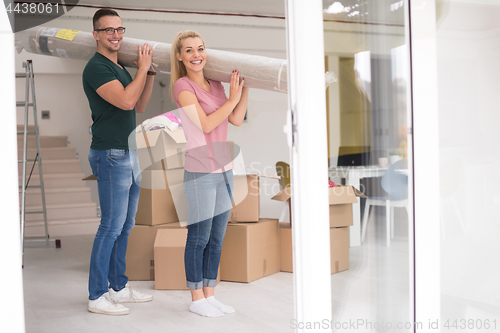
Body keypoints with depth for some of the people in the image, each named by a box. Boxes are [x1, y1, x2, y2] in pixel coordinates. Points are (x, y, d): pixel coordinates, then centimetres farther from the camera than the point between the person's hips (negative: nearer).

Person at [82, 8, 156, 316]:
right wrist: (143, 68, -11)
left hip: (128, 155, 9)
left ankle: (118, 287, 23)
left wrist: (150, 74, 11)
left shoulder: (121, 68, 17)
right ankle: (97, 296, 2)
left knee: (125, 226, 13)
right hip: (110, 156, -9)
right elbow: (126, 101, -23)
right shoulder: (96, 68, -12)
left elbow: (140, 106, 21)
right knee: (111, 226, -7)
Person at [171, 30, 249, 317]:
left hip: (224, 169, 7)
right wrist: (233, 98, -10)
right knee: (199, 238, 2)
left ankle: (210, 294, 23)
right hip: (200, 173, -7)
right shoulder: (183, 86, -9)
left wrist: (245, 87, 5)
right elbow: (205, 124, -16)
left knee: (217, 238, 12)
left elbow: (236, 120, 9)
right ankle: (197, 299, 15)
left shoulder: (216, 84, 12)